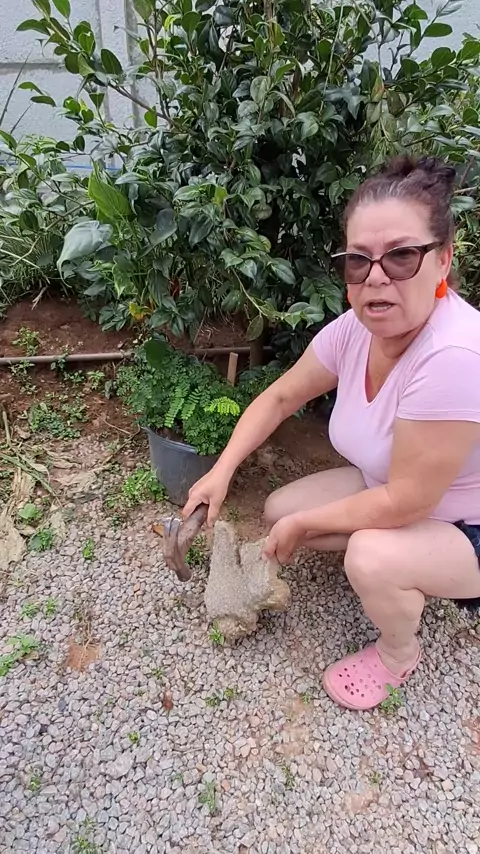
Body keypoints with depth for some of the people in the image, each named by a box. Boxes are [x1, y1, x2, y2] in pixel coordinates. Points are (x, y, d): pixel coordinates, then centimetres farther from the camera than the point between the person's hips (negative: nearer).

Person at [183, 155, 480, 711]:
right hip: (393, 485, 7)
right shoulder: (355, 329, -15)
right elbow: (281, 397, -1)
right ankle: (409, 578, 17)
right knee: (278, 509, 0)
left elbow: (404, 502, -31)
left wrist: (304, 524, -18)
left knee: (372, 556, -33)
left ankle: (399, 655, 3)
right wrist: (221, 471, -8)